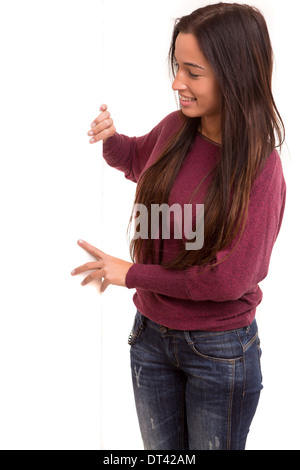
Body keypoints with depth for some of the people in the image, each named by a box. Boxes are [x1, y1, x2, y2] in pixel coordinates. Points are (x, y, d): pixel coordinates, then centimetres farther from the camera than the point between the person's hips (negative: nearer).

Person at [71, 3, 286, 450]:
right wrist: (111, 139, -6)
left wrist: (131, 274, -16)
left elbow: (229, 280, -23)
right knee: (159, 452, 23)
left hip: (220, 349, -5)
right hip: (151, 332, 5)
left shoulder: (260, 169, -21)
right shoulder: (175, 128, -6)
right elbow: (138, 159, 17)